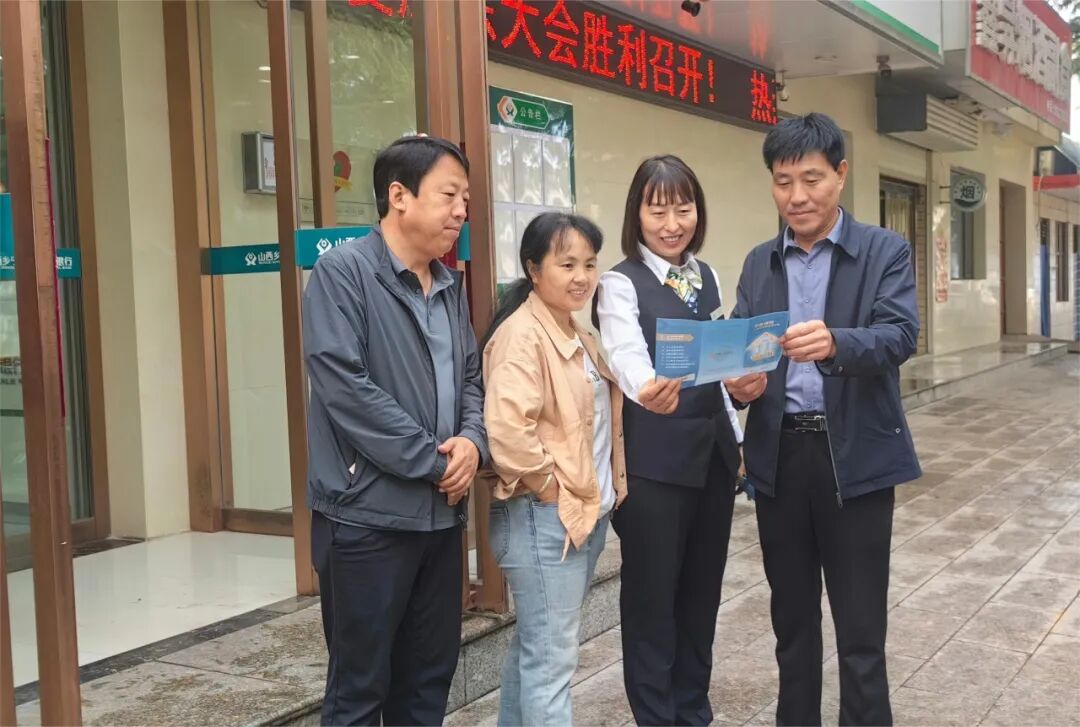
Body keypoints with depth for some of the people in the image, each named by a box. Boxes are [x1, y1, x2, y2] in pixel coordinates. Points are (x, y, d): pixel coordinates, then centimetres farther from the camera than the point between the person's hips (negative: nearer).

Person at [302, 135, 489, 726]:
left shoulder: (449, 285, 13)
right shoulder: (343, 272, -10)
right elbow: (344, 385, -19)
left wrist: (473, 441, -6)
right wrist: (435, 461, -15)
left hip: (442, 512, 7)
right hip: (367, 515, -7)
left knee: (429, 678, 16)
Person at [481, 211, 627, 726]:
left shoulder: (578, 336, 14)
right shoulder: (522, 335, -15)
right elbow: (507, 427, -28)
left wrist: (599, 494, 13)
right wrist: (550, 488, -17)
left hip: (588, 514, 9)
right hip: (544, 518, -9)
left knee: (534, 646, 19)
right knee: (551, 658, -5)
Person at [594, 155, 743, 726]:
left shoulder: (708, 277, 10)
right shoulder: (621, 283, -10)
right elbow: (626, 354, -28)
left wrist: (737, 436, 16)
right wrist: (649, 391, -48)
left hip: (711, 453, 6)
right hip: (653, 461, -6)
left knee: (701, 591, 16)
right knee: (652, 596, 5)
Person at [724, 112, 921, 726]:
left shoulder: (886, 251, -1)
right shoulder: (759, 263, 11)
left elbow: (901, 336, -16)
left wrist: (836, 343, -36)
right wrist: (743, 382, -16)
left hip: (856, 457, -4)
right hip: (779, 457, 4)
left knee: (861, 629, 3)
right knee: (791, 618, 15)